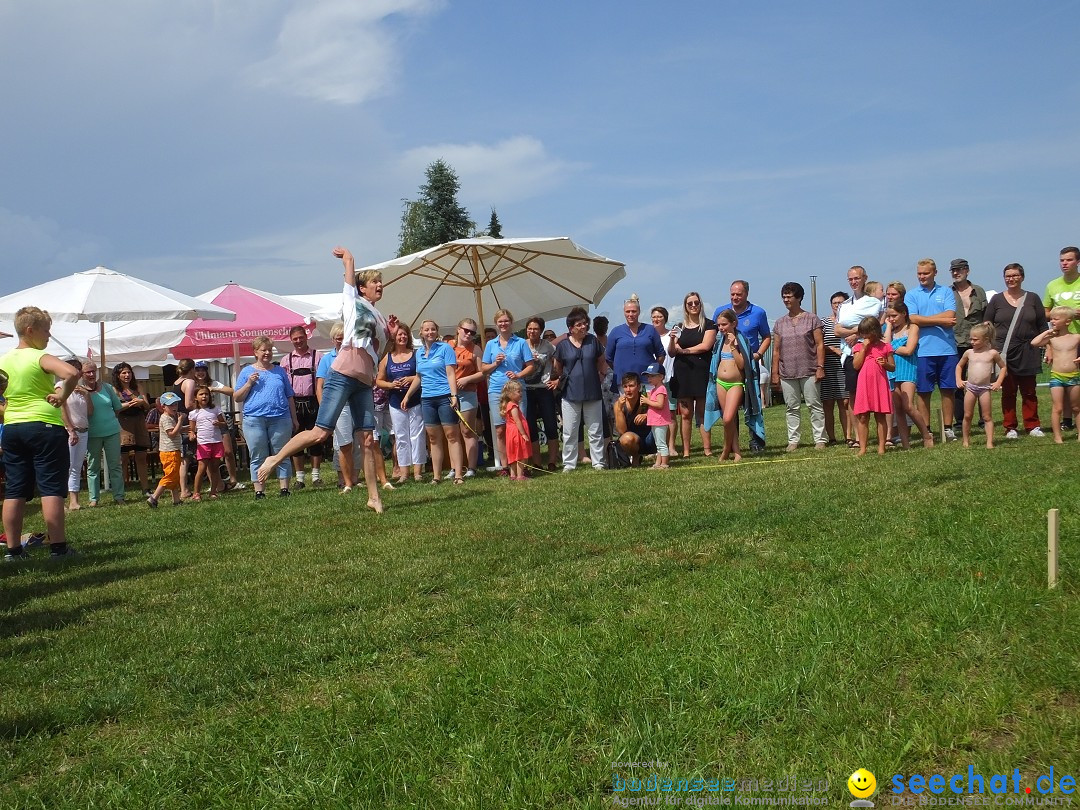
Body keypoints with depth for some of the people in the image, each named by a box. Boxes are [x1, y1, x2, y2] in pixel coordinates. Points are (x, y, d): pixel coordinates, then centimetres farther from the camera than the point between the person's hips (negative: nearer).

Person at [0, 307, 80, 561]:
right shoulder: (41, 358, -10)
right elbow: (72, 374, -27)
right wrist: (63, 397, -14)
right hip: (44, 427, -7)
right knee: (51, 489, -4)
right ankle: (58, 547, -5)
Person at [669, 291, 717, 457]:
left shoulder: (708, 324, 6)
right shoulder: (680, 327, 16)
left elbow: (706, 345, -8)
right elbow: (671, 353, 13)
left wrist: (684, 350, 0)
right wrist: (672, 339, -7)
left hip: (702, 372, -3)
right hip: (682, 373, 3)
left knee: (703, 413, -4)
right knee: (685, 414, -1)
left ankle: (707, 449, -2)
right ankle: (686, 451, 0)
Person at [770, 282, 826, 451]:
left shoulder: (812, 319, 3)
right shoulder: (780, 323, 12)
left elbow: (820, 344, 0)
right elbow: (776, 350, 12)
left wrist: (820, 367, -9)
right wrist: (775, 373, 7)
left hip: (809, 372, -3)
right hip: (787, 374, 3)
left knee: (814, 405, -1)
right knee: (792, 408, 6)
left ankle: (820, 439, 4)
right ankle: (793, 440, 11)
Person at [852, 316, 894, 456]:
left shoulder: (885, 347, 5)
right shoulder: (860, 347, 8)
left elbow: (893, 367, 7)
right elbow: (856, 366, -4)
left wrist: (885, 364, -15)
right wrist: (864, 348, -6)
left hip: (880, 385, -1)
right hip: (864, 385, 1)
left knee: (881, 417, 4)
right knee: (863, 418, 1)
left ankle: (881, 447, 8)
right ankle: (862, 448, 6)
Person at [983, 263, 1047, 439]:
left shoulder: (1032, 299, 8)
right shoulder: (997, 300, 6)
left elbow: (1042, 327, 9)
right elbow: (987, 325, 6)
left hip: (1027, 352, 1)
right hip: (1005, 352, 0)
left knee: (1029, 392, 4)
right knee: (1008, 392, 3)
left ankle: (1033, 426, 10)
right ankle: (1010, 428, 9)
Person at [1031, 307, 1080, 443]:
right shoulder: (1052, 338, 1)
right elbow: (1034, 343, -12)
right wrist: (1047, 332, -6)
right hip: (1056, 376, 0)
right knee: (1057, 408, -2)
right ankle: (1057, 437, 2)